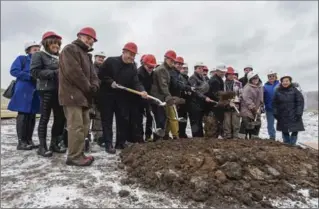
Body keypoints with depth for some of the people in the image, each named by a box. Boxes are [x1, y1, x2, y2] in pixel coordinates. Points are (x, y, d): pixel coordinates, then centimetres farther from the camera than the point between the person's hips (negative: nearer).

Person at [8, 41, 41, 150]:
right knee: (23, 116, -4)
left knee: (32, 116, 6)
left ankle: (29, 140, 14)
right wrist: (30, 76, -17)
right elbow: (13, 71, -9)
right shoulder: (21, 59, 2)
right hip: (24, 91, -6)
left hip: (35, 91, 6)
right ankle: (21, 142, 1)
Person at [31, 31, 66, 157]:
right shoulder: (39, 55, 2)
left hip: (59, 90, 6)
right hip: (46, 90, -6)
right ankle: (42, 147, 7)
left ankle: (54, 144, 19)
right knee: (45, 118, -2)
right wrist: (54, 73, -15)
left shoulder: (59, 57, 19)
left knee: (60, 117, 6)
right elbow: (34, 72, -10)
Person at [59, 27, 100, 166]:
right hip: (72, 95, -10)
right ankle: (74, 156, -3)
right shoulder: (70, 49, -5)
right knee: (76, 126, -11)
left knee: (84, 125, 10)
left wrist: (94, 86, -5)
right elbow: (73, 72, -18)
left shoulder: (86, 55, 25)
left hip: (83, 95, 10)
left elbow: (92, 74, 17)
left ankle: (79, 153, 19)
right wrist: (88, 88, -12)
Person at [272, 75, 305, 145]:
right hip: (282, 116, 2)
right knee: (284, 131, 10)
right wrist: (275, 113, -1)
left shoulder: (295, 90, -6)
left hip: (293, 116, -2)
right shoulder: (278, 92, 1)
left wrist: (299, 113, -11)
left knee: (295, 131, 0)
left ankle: (292, 144, 13)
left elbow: (300, 102, -6)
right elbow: (274, 103, 5)